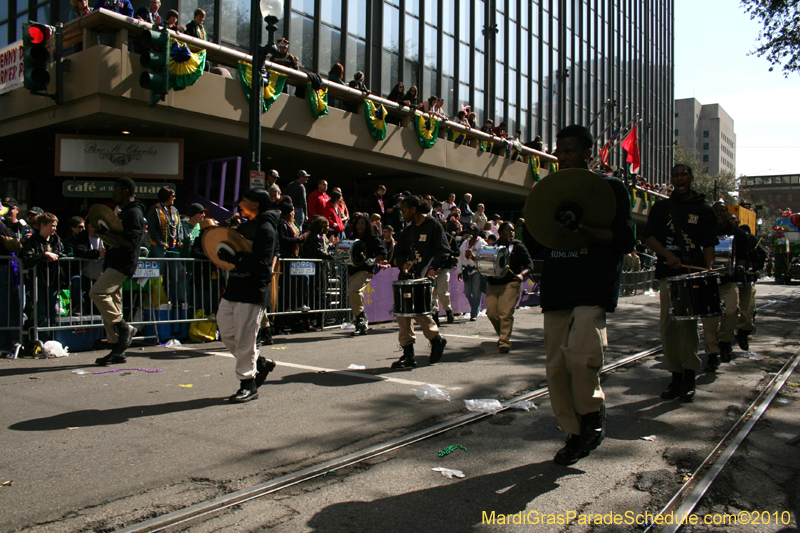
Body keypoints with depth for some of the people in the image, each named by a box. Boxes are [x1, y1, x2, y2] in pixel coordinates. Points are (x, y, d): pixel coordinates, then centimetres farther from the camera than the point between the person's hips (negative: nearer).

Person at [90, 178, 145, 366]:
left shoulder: (134, 213, -10)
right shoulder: (125, 212, 22)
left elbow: (131, 242, -21)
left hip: (122, 265, -10)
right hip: (114, 263, 10)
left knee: (97, 292, -21)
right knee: (111, 302, 7)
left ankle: (123, 327, -10)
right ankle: (117, 350, 11)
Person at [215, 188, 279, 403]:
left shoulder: (266, 229, -12)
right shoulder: (244, 226, 17)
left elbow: (262, 265, -21)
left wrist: (234, 260, -25)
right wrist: (225, 254, 5)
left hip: (253, 292, -10)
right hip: (234, 288, 10)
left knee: (244, 339, -4)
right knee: (226, 334, 12)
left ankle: (248, 385, 8)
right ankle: (260, 363, 27)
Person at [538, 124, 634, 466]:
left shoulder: (610, 188, 5)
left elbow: (625, 240, -6)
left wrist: (580, 228, -17)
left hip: (594, 288, -5)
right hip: (557, 290, 5)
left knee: (579, 354, -24)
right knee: (556, 368, 3)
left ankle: (593, 412, 4)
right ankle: (576, 434, 19)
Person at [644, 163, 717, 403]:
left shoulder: (704, 210, 9)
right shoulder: (661, 207, 12)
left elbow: (709, 245, 6)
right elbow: (649, 236, 4)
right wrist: (667, 254, -12)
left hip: (693, 273, -2)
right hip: (668, 273, 2)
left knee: (689, 323, -11)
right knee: (668, 326, 1)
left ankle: (689, 378, -3)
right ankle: (676, 376, 13)